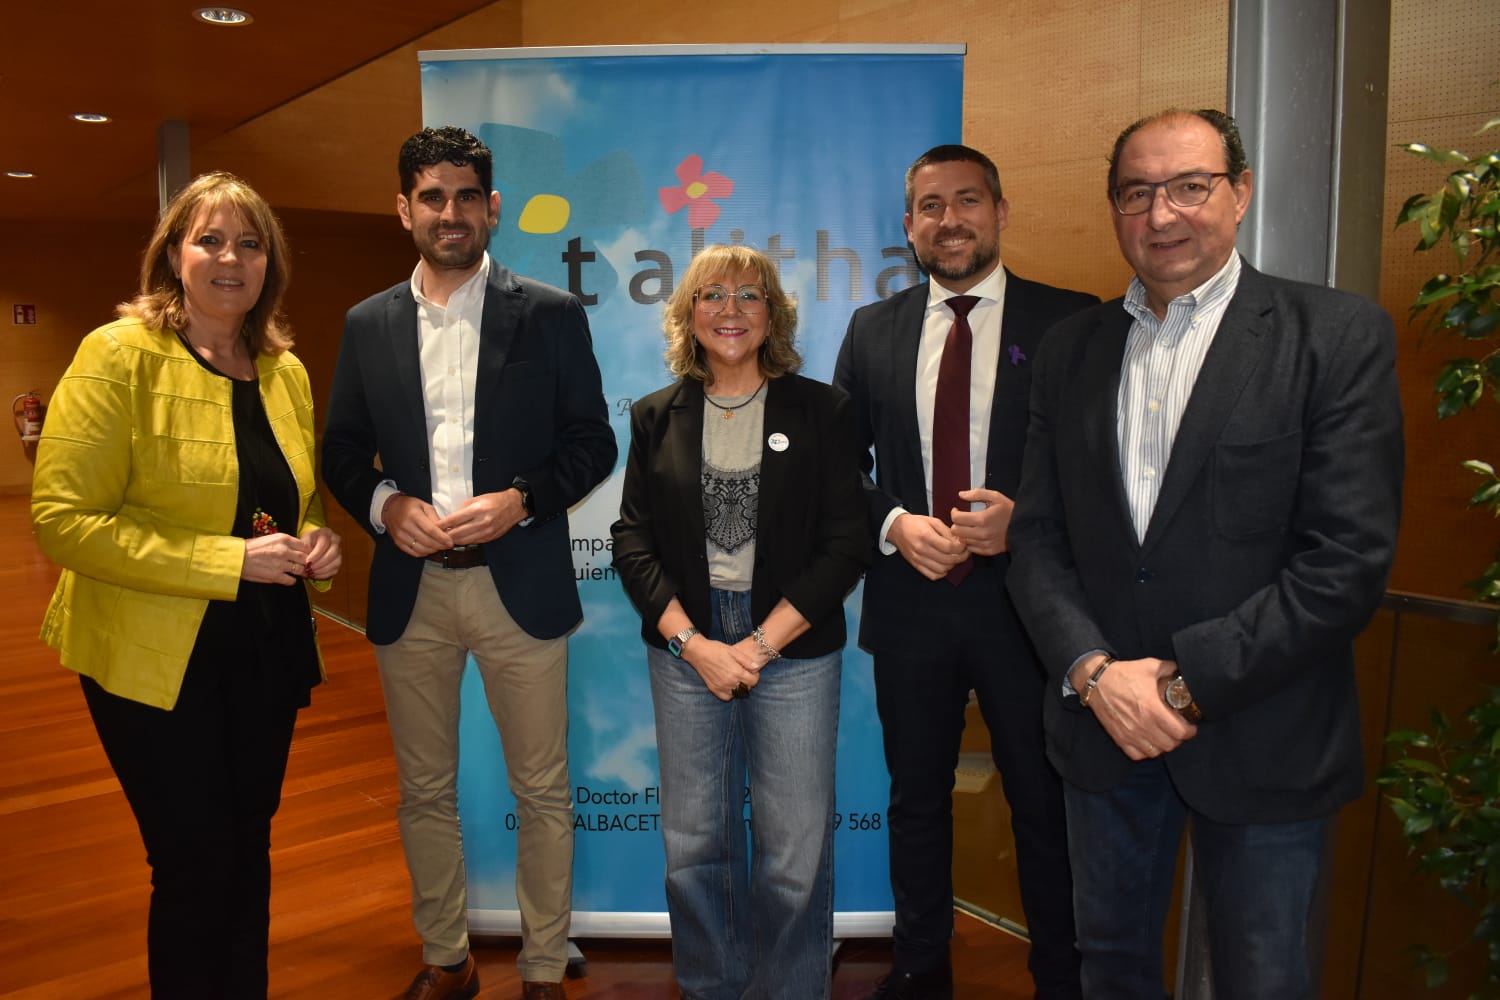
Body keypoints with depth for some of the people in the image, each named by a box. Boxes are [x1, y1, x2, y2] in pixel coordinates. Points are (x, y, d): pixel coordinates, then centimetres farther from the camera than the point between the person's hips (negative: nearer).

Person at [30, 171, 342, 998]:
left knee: (249, 853, 17)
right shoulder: (118, 355, -11)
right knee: (195, 867, 3)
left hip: (267, 649, 5)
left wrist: (315, 539, -4)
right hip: (157, 656, -5)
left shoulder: (285, 370, 6)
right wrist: (226, 561, -22)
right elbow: (62, 519, -16)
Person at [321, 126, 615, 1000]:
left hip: (520, 583, -3)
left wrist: (519, 500, -16)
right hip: (410, 589, 3)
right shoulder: (368, 324, 8)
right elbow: (342, 451, 10)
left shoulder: (551, 314, -1)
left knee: (543, 791, 7)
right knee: (425, 791, 15)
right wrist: (386, 503, -9)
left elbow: (593, 441, -1)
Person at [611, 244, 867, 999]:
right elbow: (632, 541, 4)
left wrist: (759, 645, -10)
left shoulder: (820, 411, 1)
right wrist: (695, 644, -8)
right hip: (684, 648, 2)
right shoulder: (657, 417, 7)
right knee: (693, 846, 8)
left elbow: (845, 544, -4)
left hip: (793, 647, -1)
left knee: (795, 853, 2)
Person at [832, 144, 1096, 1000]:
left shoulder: (1069, 322, -3)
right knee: (917, 797, 18)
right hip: (910, 598, 3)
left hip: (1024, 597, -2)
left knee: (1046, 804, 10)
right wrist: (895, 524, -10)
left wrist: (1026, 520, -17)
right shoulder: (873, 330, 5)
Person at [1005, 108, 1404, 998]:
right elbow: (1039, 537, 3)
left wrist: (1188, 682, -16)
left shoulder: (1340, 337, -7)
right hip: (1103, 726, 4)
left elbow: (1349, 559, -14)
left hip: (1262, 746, -3)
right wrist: (1095, 672, -12)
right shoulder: (1073, 349, 5)